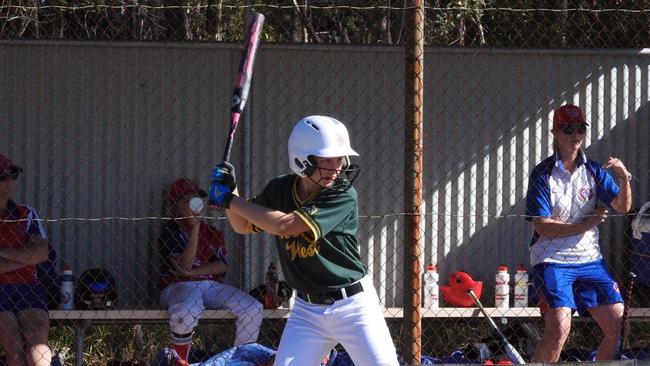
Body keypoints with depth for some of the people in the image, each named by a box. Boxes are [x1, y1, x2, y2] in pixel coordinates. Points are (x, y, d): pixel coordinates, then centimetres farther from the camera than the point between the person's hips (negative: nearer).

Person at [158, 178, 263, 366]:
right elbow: (184, 265, -15)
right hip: (179, 287, -5)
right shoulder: (171, 231, 0)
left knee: (253, 309, -16)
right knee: (187, 311, -42)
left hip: (212, 286, 5)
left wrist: (192, 271, -15)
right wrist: (195, 227, -19)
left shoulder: (212, 232, 16)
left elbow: (222, 266, 2)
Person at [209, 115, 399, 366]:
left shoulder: (343, 196, -19)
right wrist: (230, 191, -6)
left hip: (353, 306, -4)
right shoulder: (280, 189, -1)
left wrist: (231, 200, -18)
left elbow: (285, 225, -26)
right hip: (307, 309, 4)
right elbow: (243, 226, 14)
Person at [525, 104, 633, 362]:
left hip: (589, 260, 5)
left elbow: (622, 207, 0)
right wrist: (585, 225, -17)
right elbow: (542, 226, -11)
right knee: (559, 328, -23)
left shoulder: (594, 171, 7)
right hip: (551, 261, -5)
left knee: (619, 325, -2)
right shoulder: (542, 174, -6)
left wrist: (624, 179, -18)